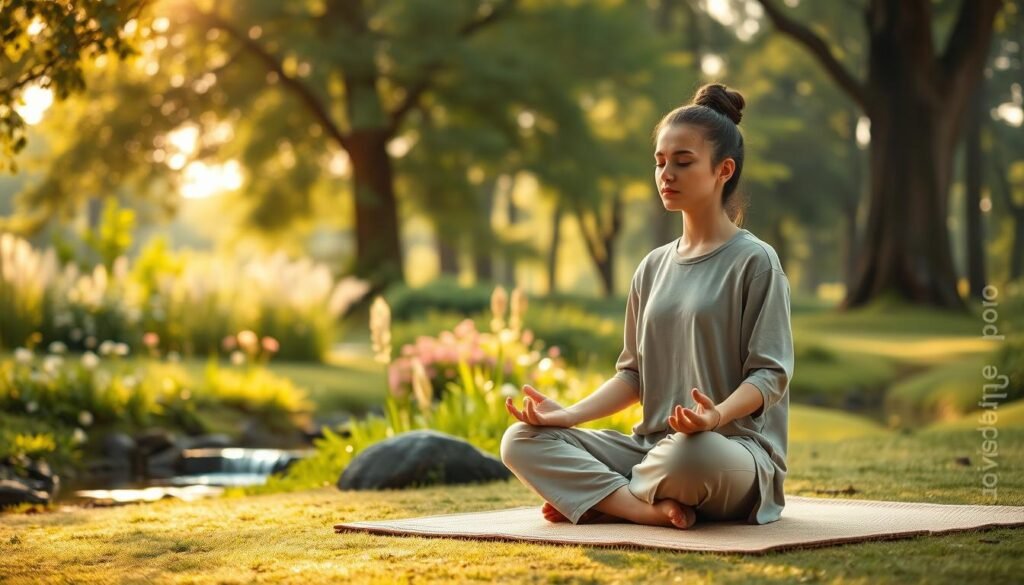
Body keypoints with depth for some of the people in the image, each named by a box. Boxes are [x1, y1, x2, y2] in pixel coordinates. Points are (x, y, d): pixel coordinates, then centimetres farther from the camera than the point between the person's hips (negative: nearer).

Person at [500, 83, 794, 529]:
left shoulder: (754, 262, -3)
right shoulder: (654, 267, 16)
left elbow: (770, 374, -9)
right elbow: (633, 373, 15)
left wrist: (719, 414, -30)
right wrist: (570, 414, -3)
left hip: (738, 448, -6)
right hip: (653, 444, 6)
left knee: (692, 453, -42)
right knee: (521, 441, -11)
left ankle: (587, 495, -14)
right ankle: (654, 509, -24)